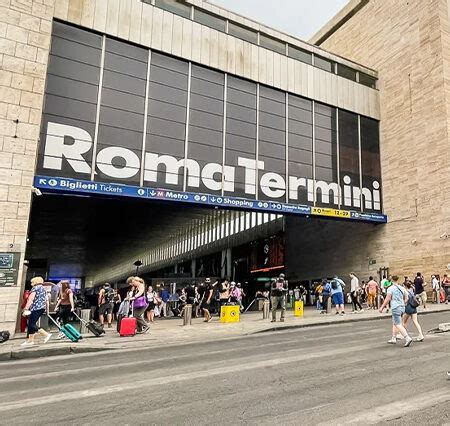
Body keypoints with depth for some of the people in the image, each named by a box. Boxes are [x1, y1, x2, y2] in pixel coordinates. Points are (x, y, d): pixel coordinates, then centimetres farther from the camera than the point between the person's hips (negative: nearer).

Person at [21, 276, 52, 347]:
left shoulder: (35, 288, -5)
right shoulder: (43, 289, 21)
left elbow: (30, 299, -14)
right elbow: (47, 300, 17)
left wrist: (25, 309, -17)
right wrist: (47, 309, 18)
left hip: (36, 308, -9)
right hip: (42, 308, 9)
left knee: (32, 325, -10)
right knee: (30, 325, 13)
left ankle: (47, 334, -15)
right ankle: (30, 340, 14)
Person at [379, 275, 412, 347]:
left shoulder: (390, 288, -10)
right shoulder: (402, 288, 8)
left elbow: (387, 299, -12)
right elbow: (406, 299, 12)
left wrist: (382, 307, -4)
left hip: (395, 308, -7)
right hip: (402, 308, 7)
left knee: (398, 325, -6)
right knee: (394, 323, 18)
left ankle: (407, 338, -17)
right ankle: (393, 339, 24)